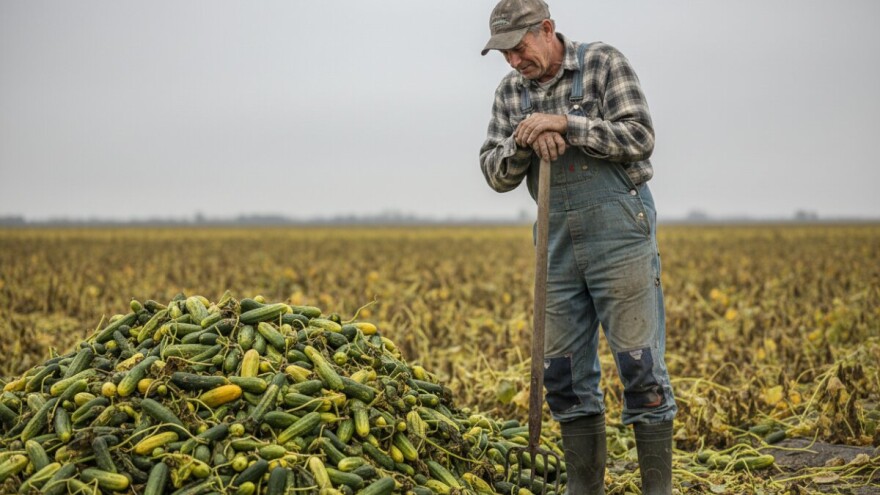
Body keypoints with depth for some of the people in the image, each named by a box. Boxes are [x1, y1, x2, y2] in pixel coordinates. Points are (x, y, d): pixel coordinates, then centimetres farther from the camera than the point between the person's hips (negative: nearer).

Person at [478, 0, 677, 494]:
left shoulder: (604, 63, -5)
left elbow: (640, 137, -14)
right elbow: (496, 174, 7)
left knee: (640, 365, -5)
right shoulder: (510, 91, 10)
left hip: (618, 227, -6)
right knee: (565, 374, 7)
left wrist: (565, 123, -20)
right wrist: (524, 142, -13)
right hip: (558, 239, 6)